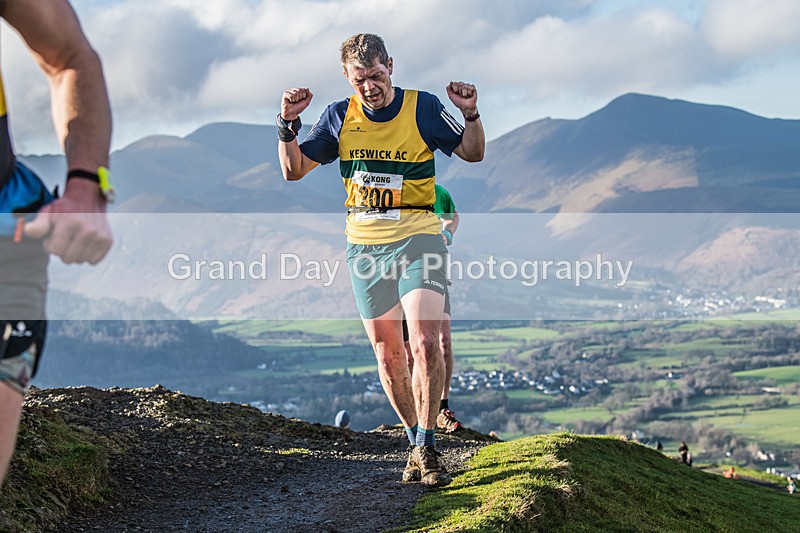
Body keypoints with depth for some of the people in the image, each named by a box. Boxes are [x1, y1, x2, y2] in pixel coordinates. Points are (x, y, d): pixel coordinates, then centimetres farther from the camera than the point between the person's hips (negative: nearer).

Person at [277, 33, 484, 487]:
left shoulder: (423, 107, -4)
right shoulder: (339, 117, 3)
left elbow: (473, 154, 6)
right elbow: (293, 171, 8)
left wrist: (471, 114, -13)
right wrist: (288, 125, -8)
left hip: (417, 238, -3)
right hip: (364, 245, 3)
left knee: (425, 341, -20)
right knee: (387, 355, 6)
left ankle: (427, 446, -11)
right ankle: (416, 442, 21)